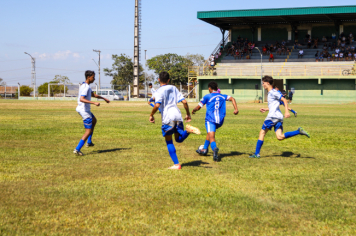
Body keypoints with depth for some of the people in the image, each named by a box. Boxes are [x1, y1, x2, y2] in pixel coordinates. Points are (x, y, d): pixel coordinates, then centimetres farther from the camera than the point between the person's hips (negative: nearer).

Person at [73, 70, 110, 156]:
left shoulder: (84, 85, 12)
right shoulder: (86, 87, -21)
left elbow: (93, 95, 26)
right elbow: (81, 99, -33)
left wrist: (104, 98, 27)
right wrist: (94, 103, -37)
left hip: (81, 109, 11)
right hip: (84, 110, -11)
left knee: (94, 120, 32)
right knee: (88, 131, -7)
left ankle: (89, 142, 32)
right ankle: (77, 149, -10)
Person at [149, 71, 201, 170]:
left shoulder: (159, 91, -1)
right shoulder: (173, 88, 16)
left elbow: (157, 105, -16)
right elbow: (184, 101, 9)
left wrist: (151, 115, -1)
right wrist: (188, 114, 19)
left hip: (167, 118, -5)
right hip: (178, 116, 5)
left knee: (169, 142, 8)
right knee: (179, 139, 16)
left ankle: (176, 164, 4)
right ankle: (188, 130, -15)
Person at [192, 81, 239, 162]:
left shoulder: (207, 97, 3)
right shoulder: (223, 96, 15)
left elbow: (198, 107, 3)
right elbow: (232, 98, 1)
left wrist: (193, 111, 24)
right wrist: (236, 109, -8)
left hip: (210, 120, -5)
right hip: (220, 121, 5)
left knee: (211, 138, -15)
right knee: (210, 133, 30)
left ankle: (215, 148, -46)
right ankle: (204, 149, 38)